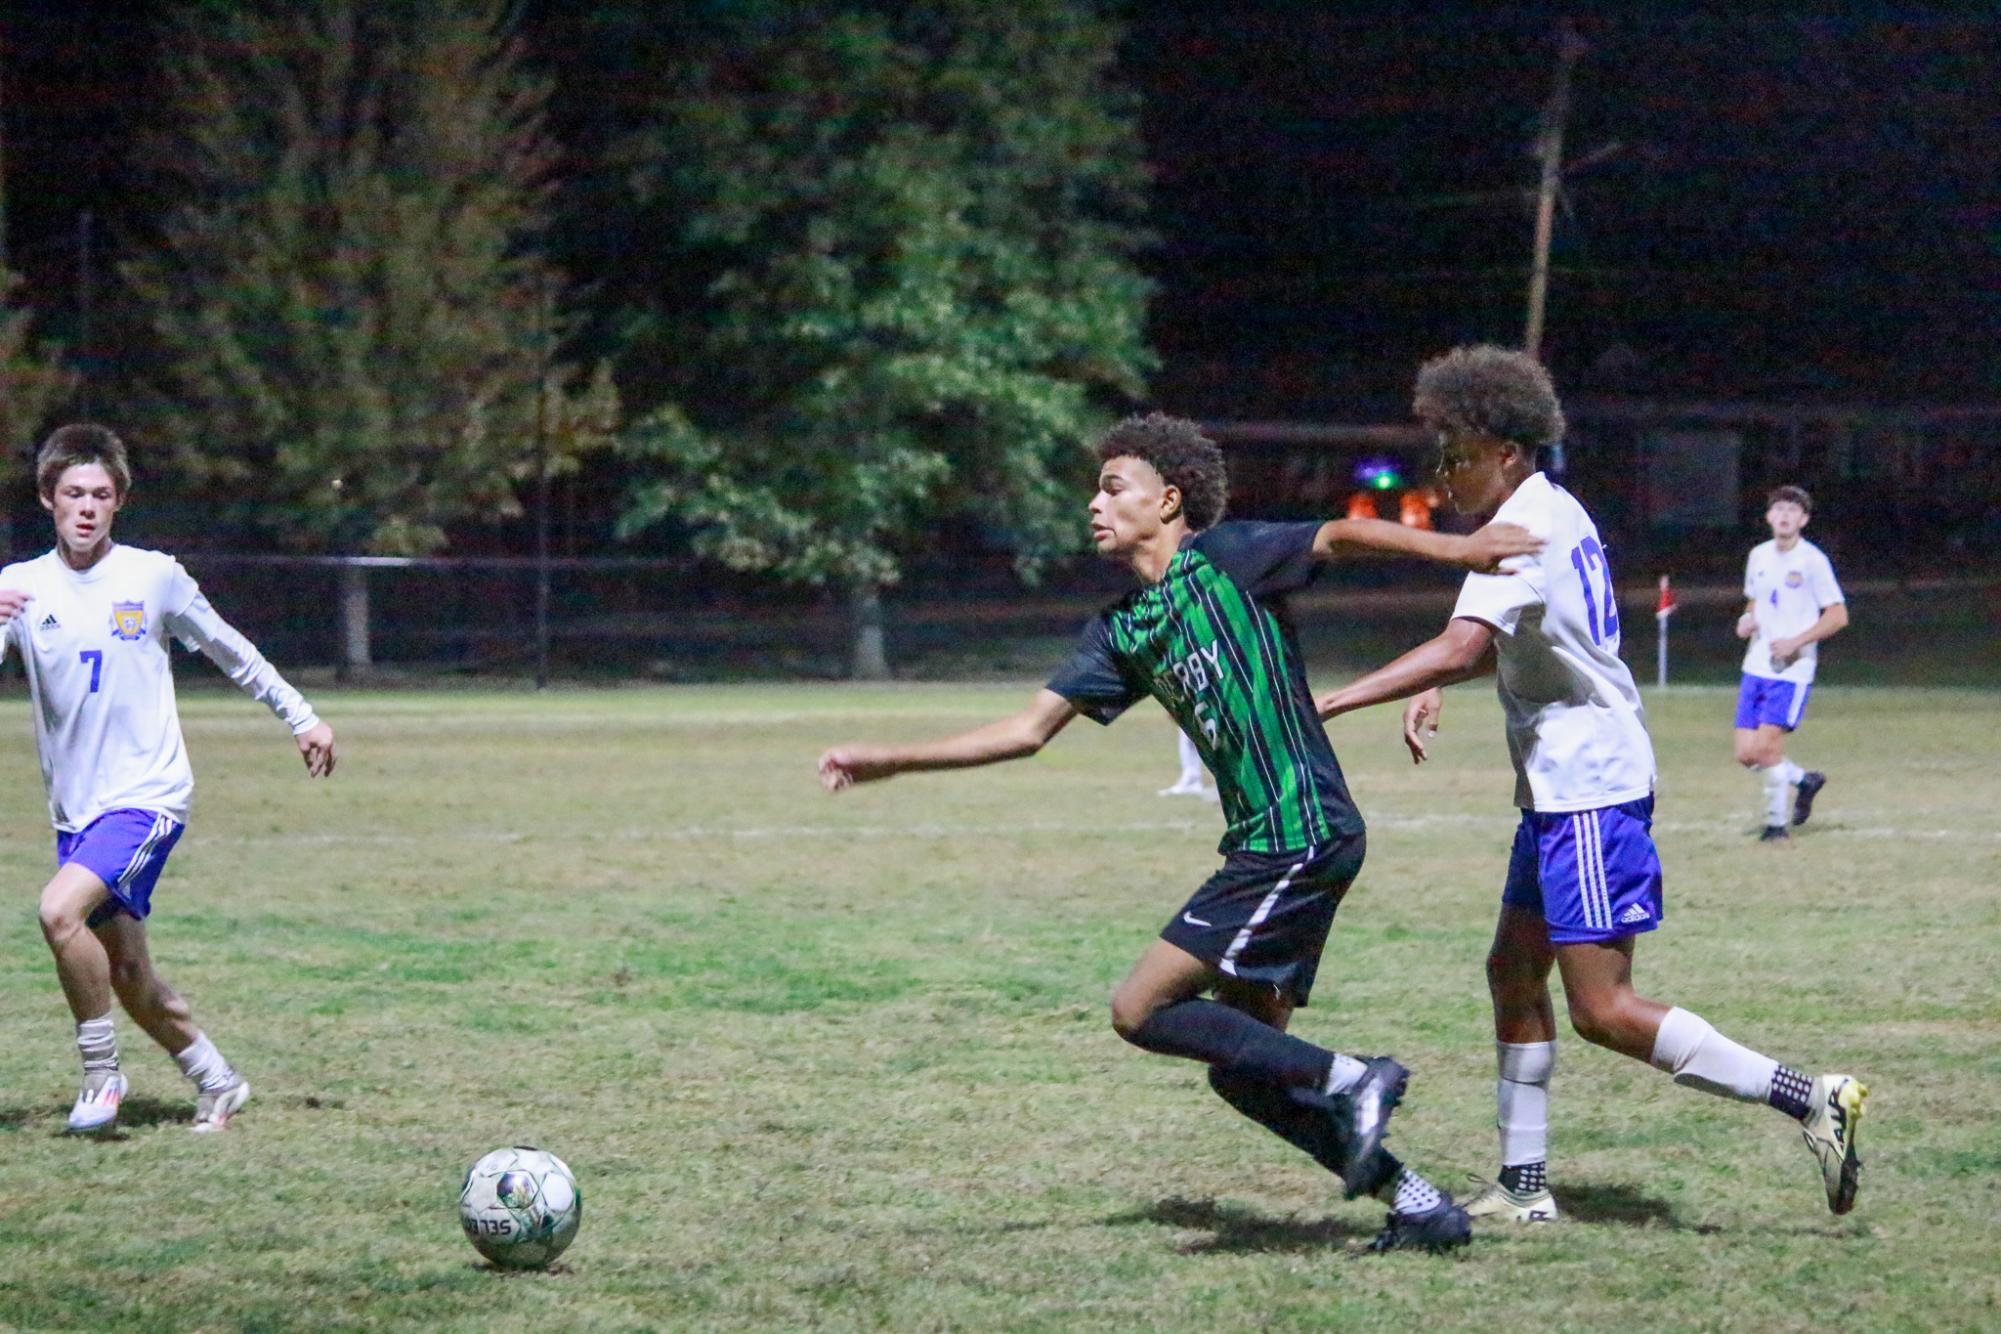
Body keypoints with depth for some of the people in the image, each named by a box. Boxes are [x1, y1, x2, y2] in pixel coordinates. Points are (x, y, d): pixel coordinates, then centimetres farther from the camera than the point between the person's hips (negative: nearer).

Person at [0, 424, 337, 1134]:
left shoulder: (154, 576, -2)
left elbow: (232, 652, 12)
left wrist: (301, 716, 16)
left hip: (147, 795, -4)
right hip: (74, 809, 4)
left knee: (60, 909, -26)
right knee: (128, 977, 7)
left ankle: (102, 1071, -10)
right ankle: (218, 1083, 28)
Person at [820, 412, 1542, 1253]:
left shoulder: (1224, 557, -4)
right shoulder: (1120, 631, 17)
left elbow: (1338, 537, -16)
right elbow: (1030, 729, 20)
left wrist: (1451, 548, -32)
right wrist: (888, 763, 19)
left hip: (1301, 837, -9)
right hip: (1265, 846, 9)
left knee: (1142, 1010, -10)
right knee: (1242, 1070, 8)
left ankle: (1348, 1080, -7)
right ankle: (1418, 1205, 12)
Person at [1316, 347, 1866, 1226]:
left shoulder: (1522, 532, -17)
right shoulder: (1557, 512, 14)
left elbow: (1462, 648, -32)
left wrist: (1330, 703, -32)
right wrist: (1434, 690, 12)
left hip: (1589, 786, -10)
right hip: (1564, 786, 10)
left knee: (1603, 1011, -11)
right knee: (1514, 970, 13)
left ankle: (1812, 1102, -13)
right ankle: (1524, 1187, 17)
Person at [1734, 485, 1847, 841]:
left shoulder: (1812, 560, -7)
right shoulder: (1759, 555, 10)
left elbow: (1838, 616, -7)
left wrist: (1795, 642, -16)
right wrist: (1747, 620, 2)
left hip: (1792, 669, -6)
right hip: (1756, 666, 6)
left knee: (1767, 745, -15)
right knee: (1747, 754, 1)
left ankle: (1776, 822, 2)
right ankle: (1804, 780, 27)